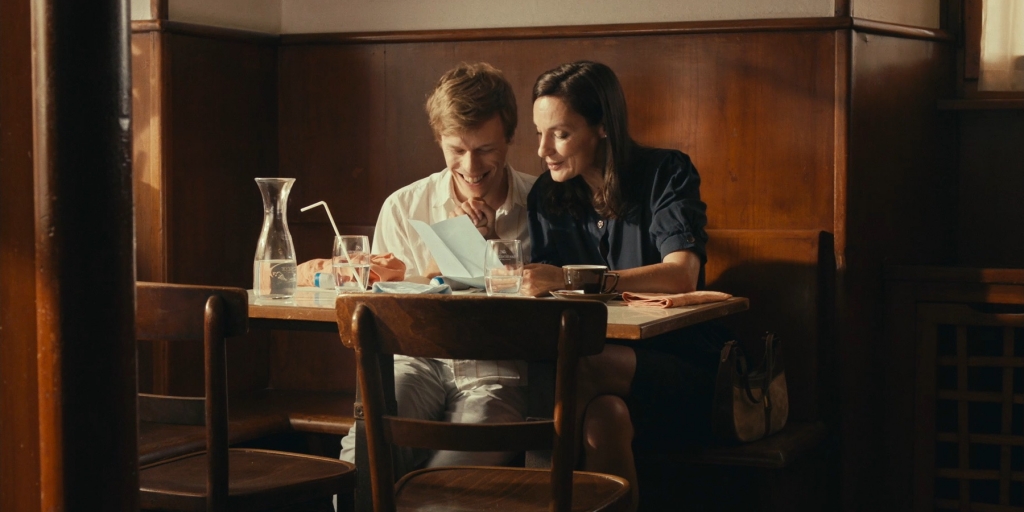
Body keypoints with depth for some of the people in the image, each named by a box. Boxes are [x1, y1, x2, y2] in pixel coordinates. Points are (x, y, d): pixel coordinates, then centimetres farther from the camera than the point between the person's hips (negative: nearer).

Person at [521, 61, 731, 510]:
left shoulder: (665, 174, -2)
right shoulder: (546, 196, 12)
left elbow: (681, 276, -19)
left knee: (585, 366, -33)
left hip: (677, 370, -2)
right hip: (601, 363, 3)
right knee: (606, 414, -34)